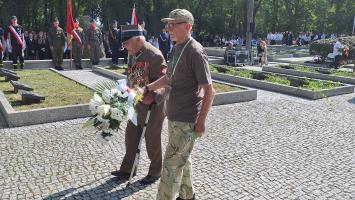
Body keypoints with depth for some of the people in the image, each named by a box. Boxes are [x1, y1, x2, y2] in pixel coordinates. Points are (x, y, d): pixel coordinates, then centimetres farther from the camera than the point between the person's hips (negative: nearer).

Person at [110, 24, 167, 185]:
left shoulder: (155, 55, -20)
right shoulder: (132, 54, 6)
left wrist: (152, 96, -31)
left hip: (152, 106, -8)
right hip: (136, 104, 8)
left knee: (152, 140, 8)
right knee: (131, 137, 16)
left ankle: (155, 171, 29)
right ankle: (127, 169, 33)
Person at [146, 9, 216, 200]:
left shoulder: (195, 51, -18)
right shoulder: (176, 48, 9)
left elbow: (209, 91, -19)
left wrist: (201, 121, -19)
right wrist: (148, 88, 17)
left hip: (186, 121, -9)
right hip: (174, 117, 9)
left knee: (172, 164, 0)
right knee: (183, 159, 21)